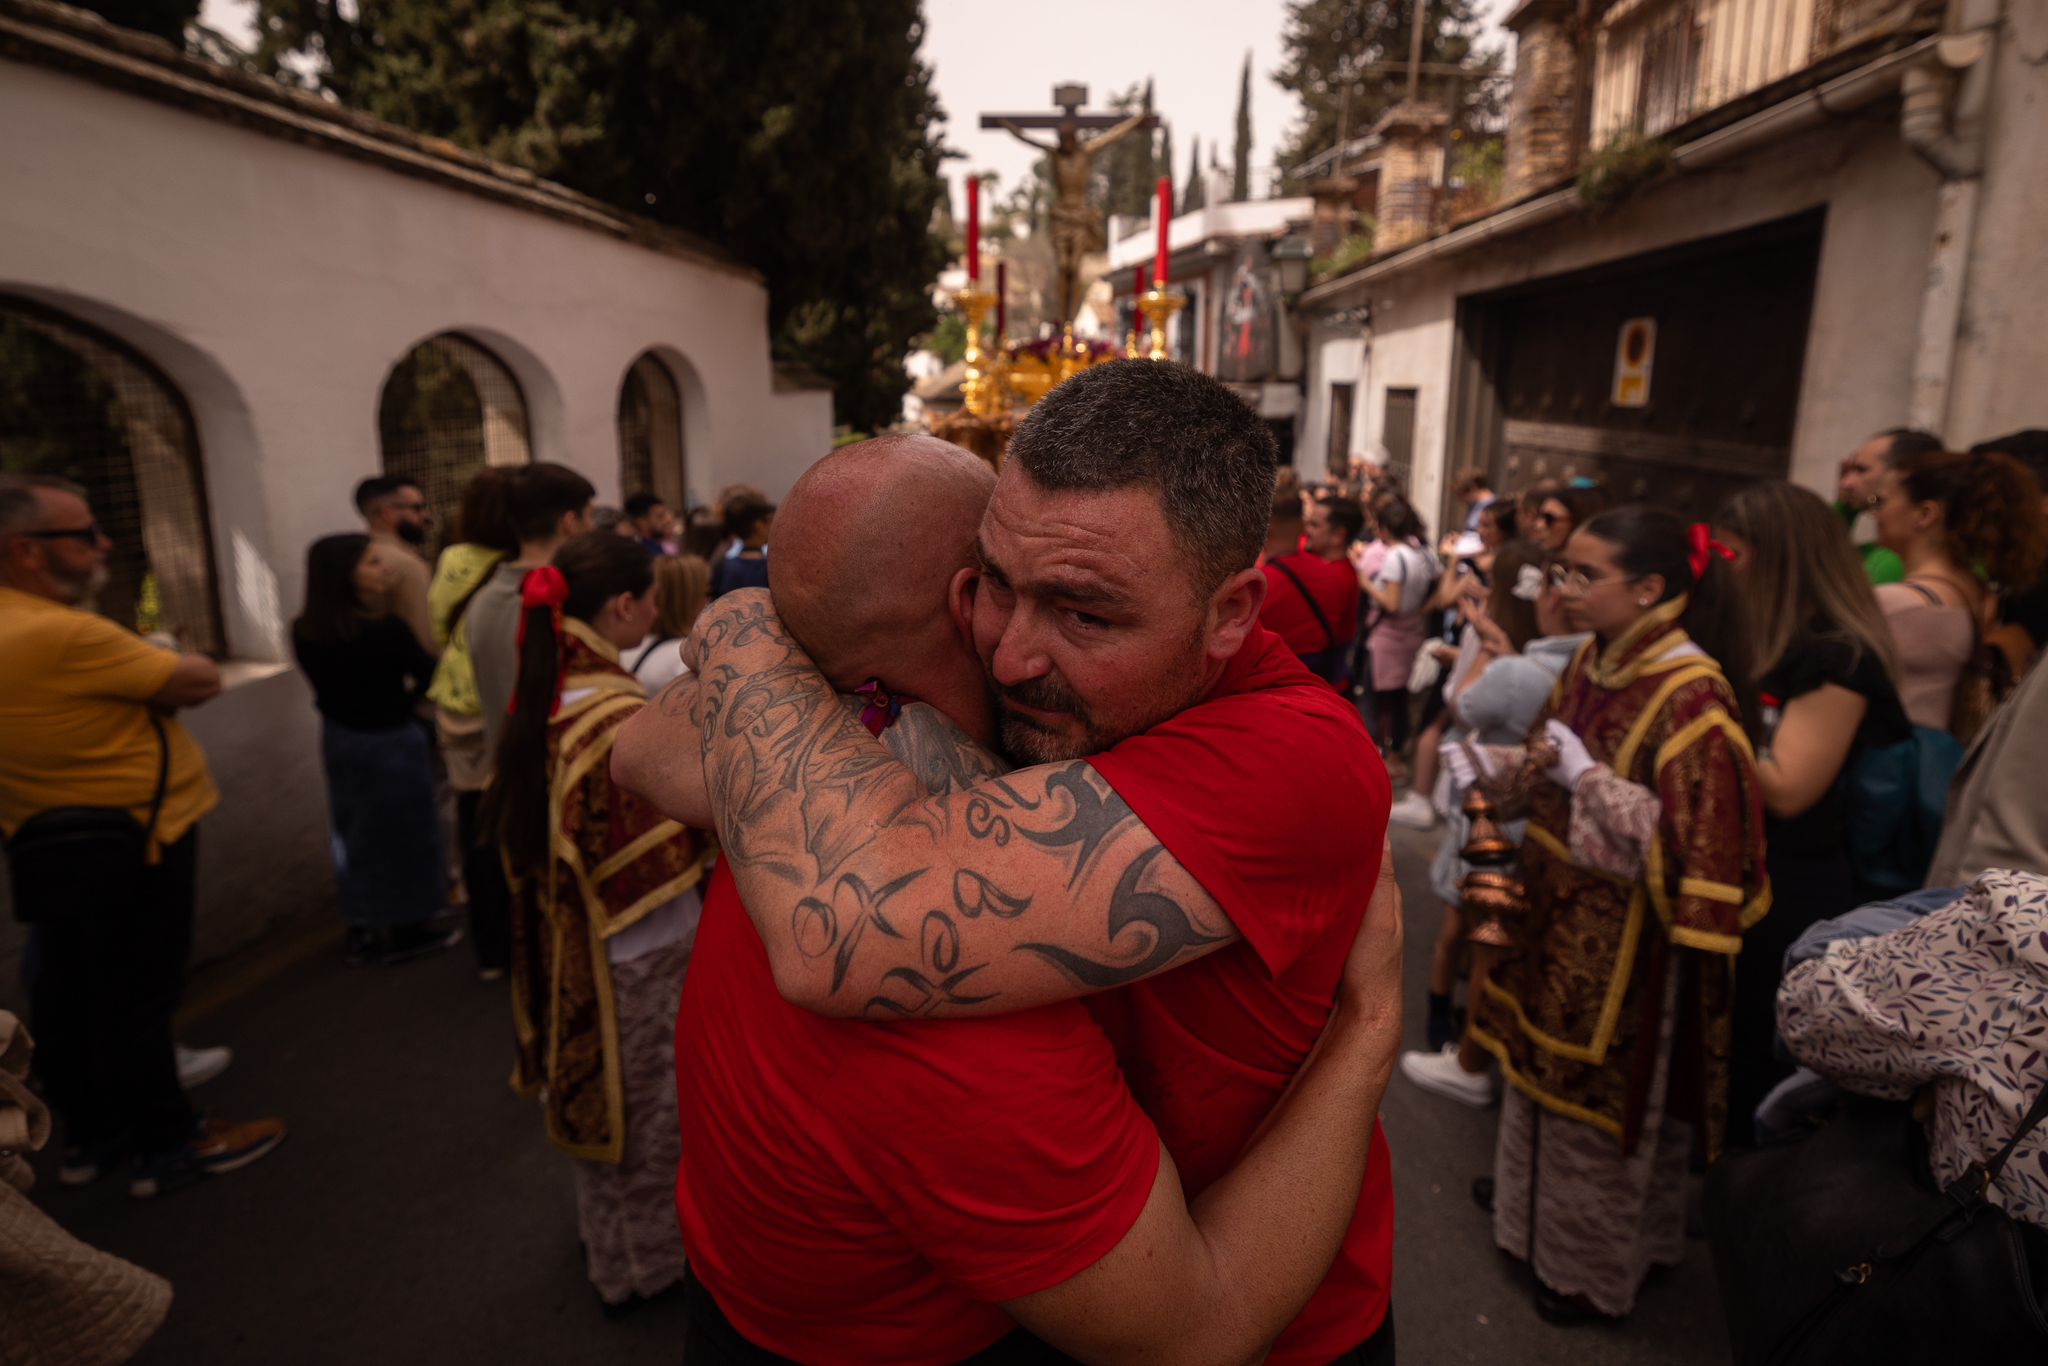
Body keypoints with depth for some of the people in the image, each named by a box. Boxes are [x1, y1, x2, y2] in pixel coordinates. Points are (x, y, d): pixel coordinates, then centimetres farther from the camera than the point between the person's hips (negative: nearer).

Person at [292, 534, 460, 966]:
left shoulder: (304, 632, -6)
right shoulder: (386, 629, -23)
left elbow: (325, 687, 6)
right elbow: (428, 673, -9)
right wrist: (407, 700, 10)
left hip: (340, 742, 6)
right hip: (391, 743, -6)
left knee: (354, 835, 18)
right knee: (401, 834, 9)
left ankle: (363, 930, 30)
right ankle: (406, 931, 21)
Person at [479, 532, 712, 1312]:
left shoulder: (541, 699, -3)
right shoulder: (621, 718, -29)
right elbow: (655, 866, -27)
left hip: (568, 942, 8)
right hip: (635, 956, -8)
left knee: (596, 1092, 26)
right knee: (644, 1109, 14)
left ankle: (605, 1236, 48)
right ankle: (641, 1267, 35)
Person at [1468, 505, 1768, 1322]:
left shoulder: (1691, 693, -21)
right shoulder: (1591, 661, 2)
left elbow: (1702, 835, -24)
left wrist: (1585, 776, -24)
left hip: (1621, 938, -7)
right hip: (1559, 915, 7)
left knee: (1599, 1102, 12)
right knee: (1547, 1080, 22)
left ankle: (1594, 1269, 36)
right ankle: (1540, 1218, 45)